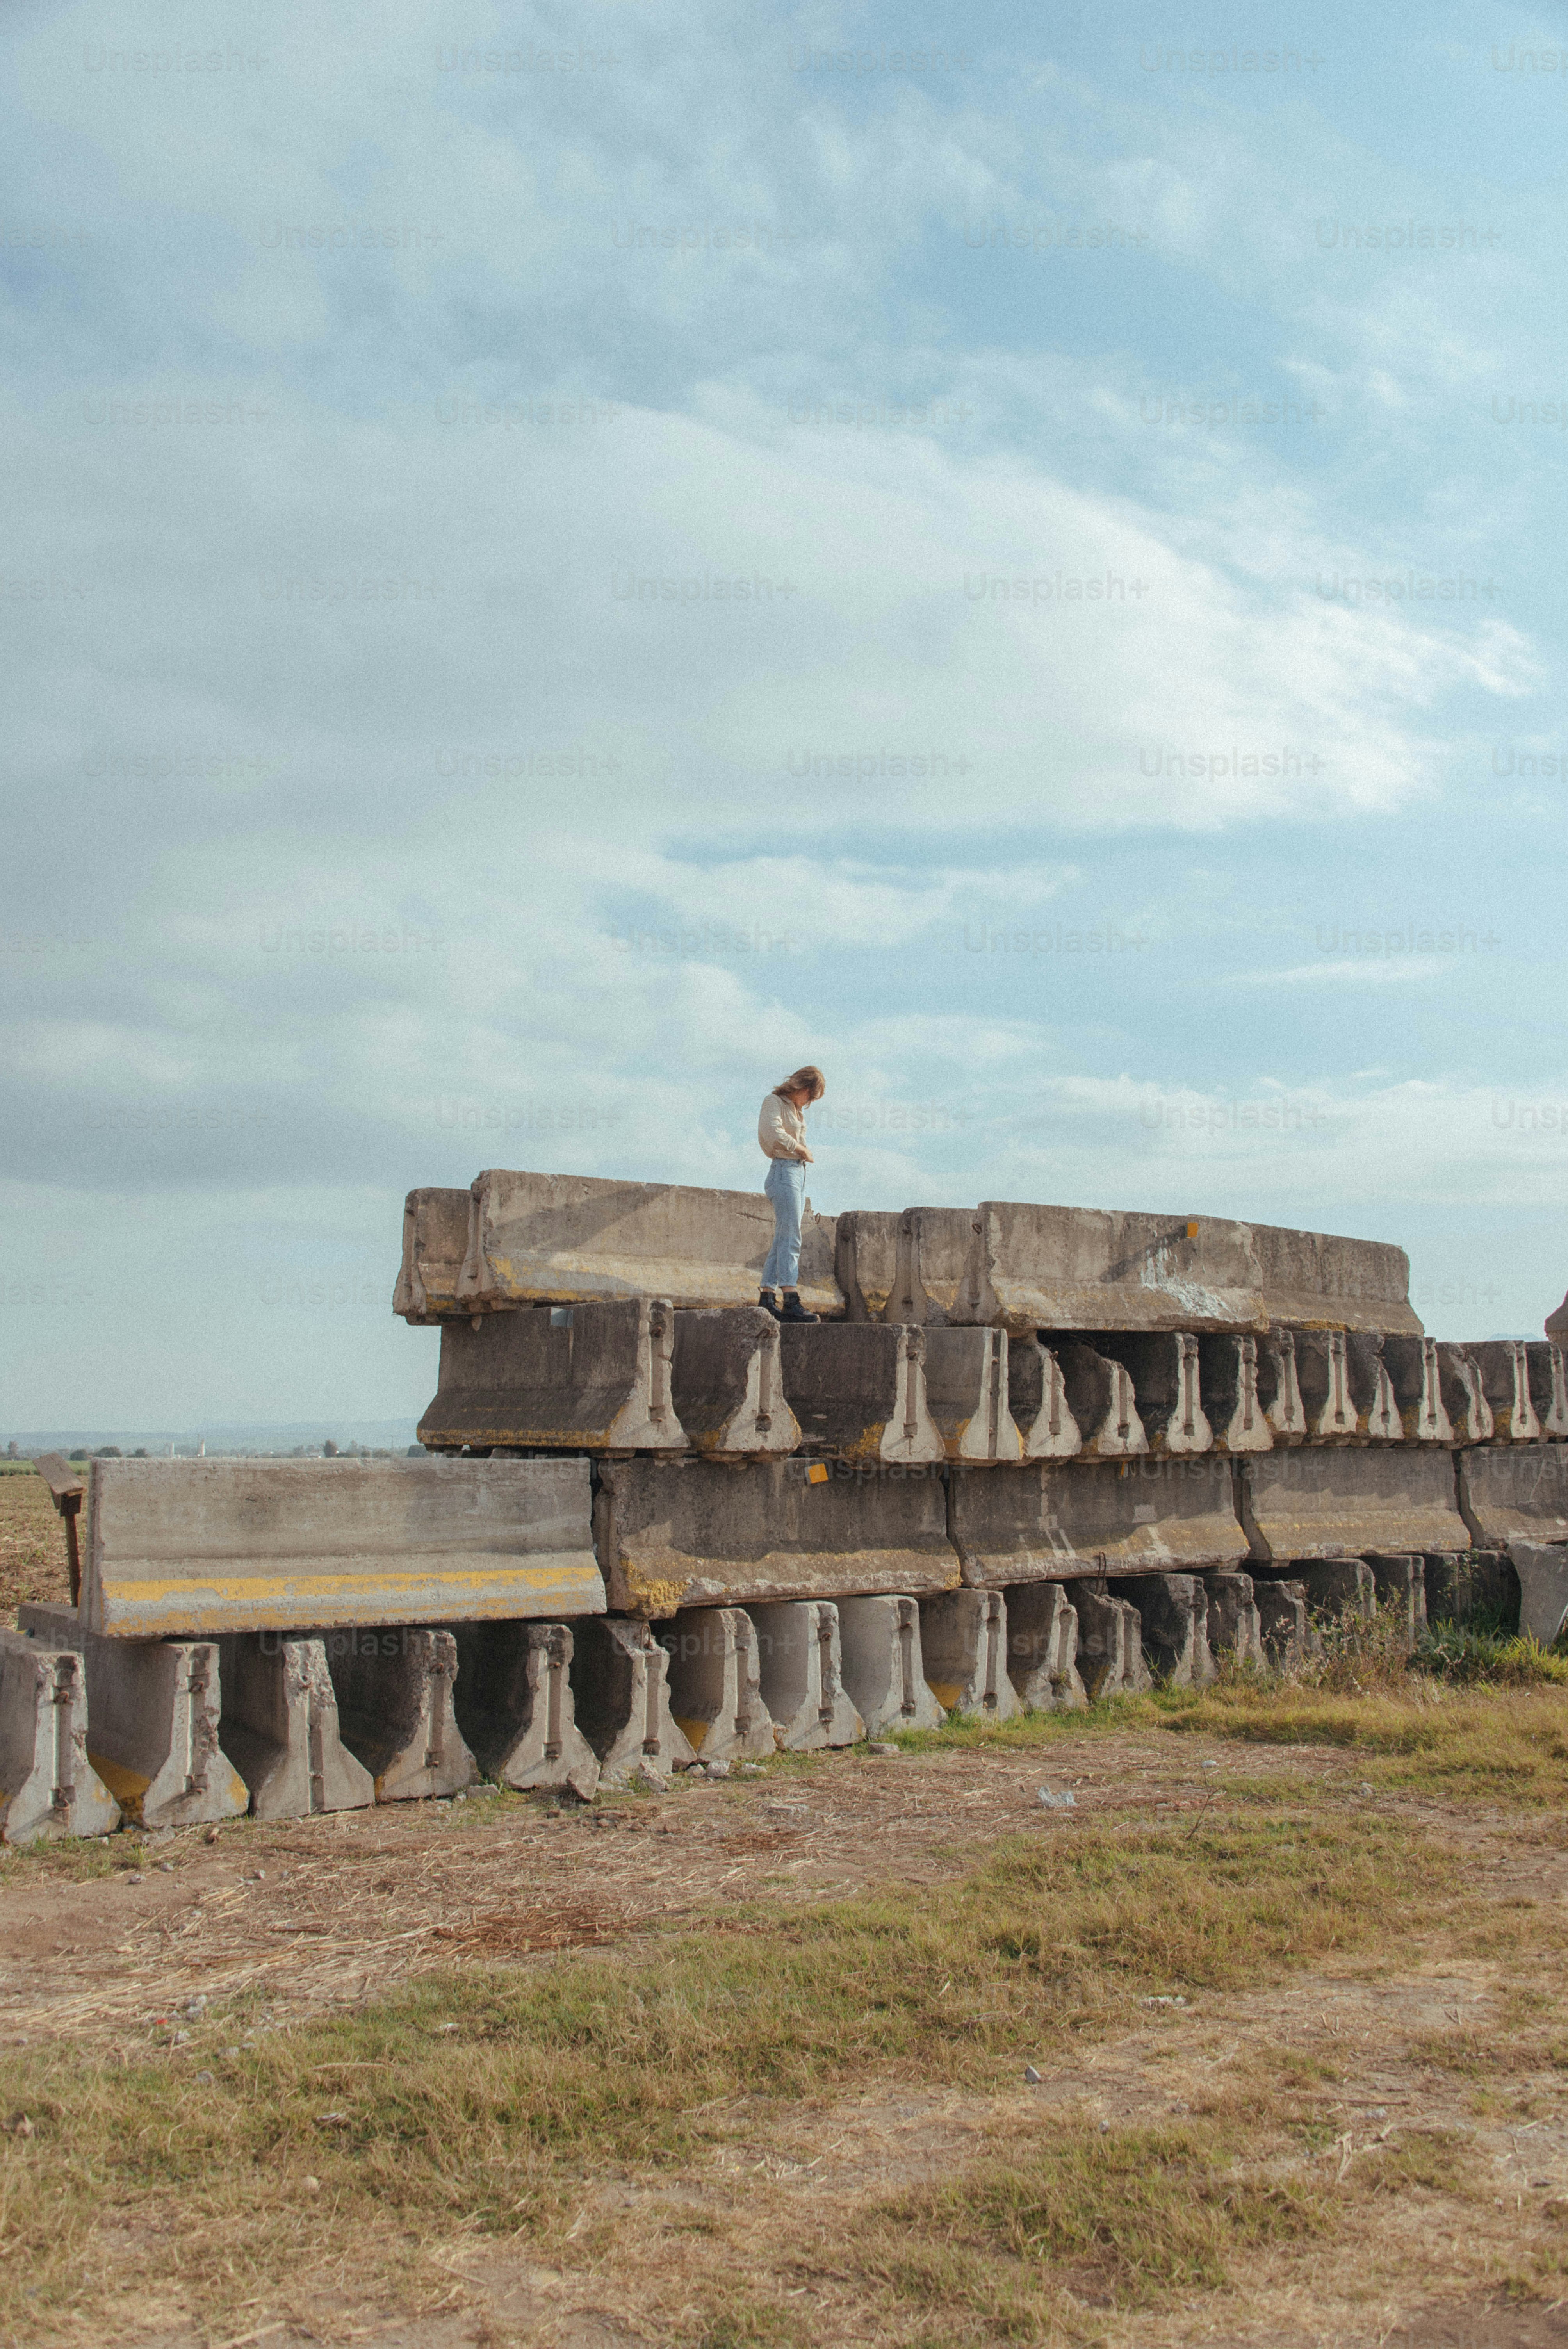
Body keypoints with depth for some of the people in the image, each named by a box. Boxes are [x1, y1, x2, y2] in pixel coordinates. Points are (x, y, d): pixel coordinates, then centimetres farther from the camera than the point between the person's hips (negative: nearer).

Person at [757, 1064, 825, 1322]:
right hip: (784, 1172, -9)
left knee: (782, 1240, 6)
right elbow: (774, 1132, -20)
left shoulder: (797, 1110, 24)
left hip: (799, 1173, 9)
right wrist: (802, 1150, -11)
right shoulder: (775, 1102, -3)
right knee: (791, 1238, -16)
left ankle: (767, 1298, 6)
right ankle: (791, 1301, -23)